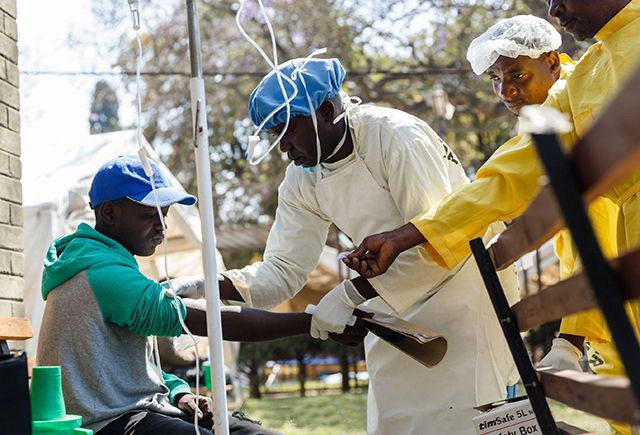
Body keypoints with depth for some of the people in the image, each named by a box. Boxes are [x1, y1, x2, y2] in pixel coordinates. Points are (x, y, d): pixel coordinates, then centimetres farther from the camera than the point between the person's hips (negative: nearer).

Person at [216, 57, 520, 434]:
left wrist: (350, 295, -32)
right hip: (396, 309, 8)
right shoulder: (303, 180, 1)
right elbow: (282, 270, -1)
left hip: (465, 286, -7)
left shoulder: (394, 135, -23)